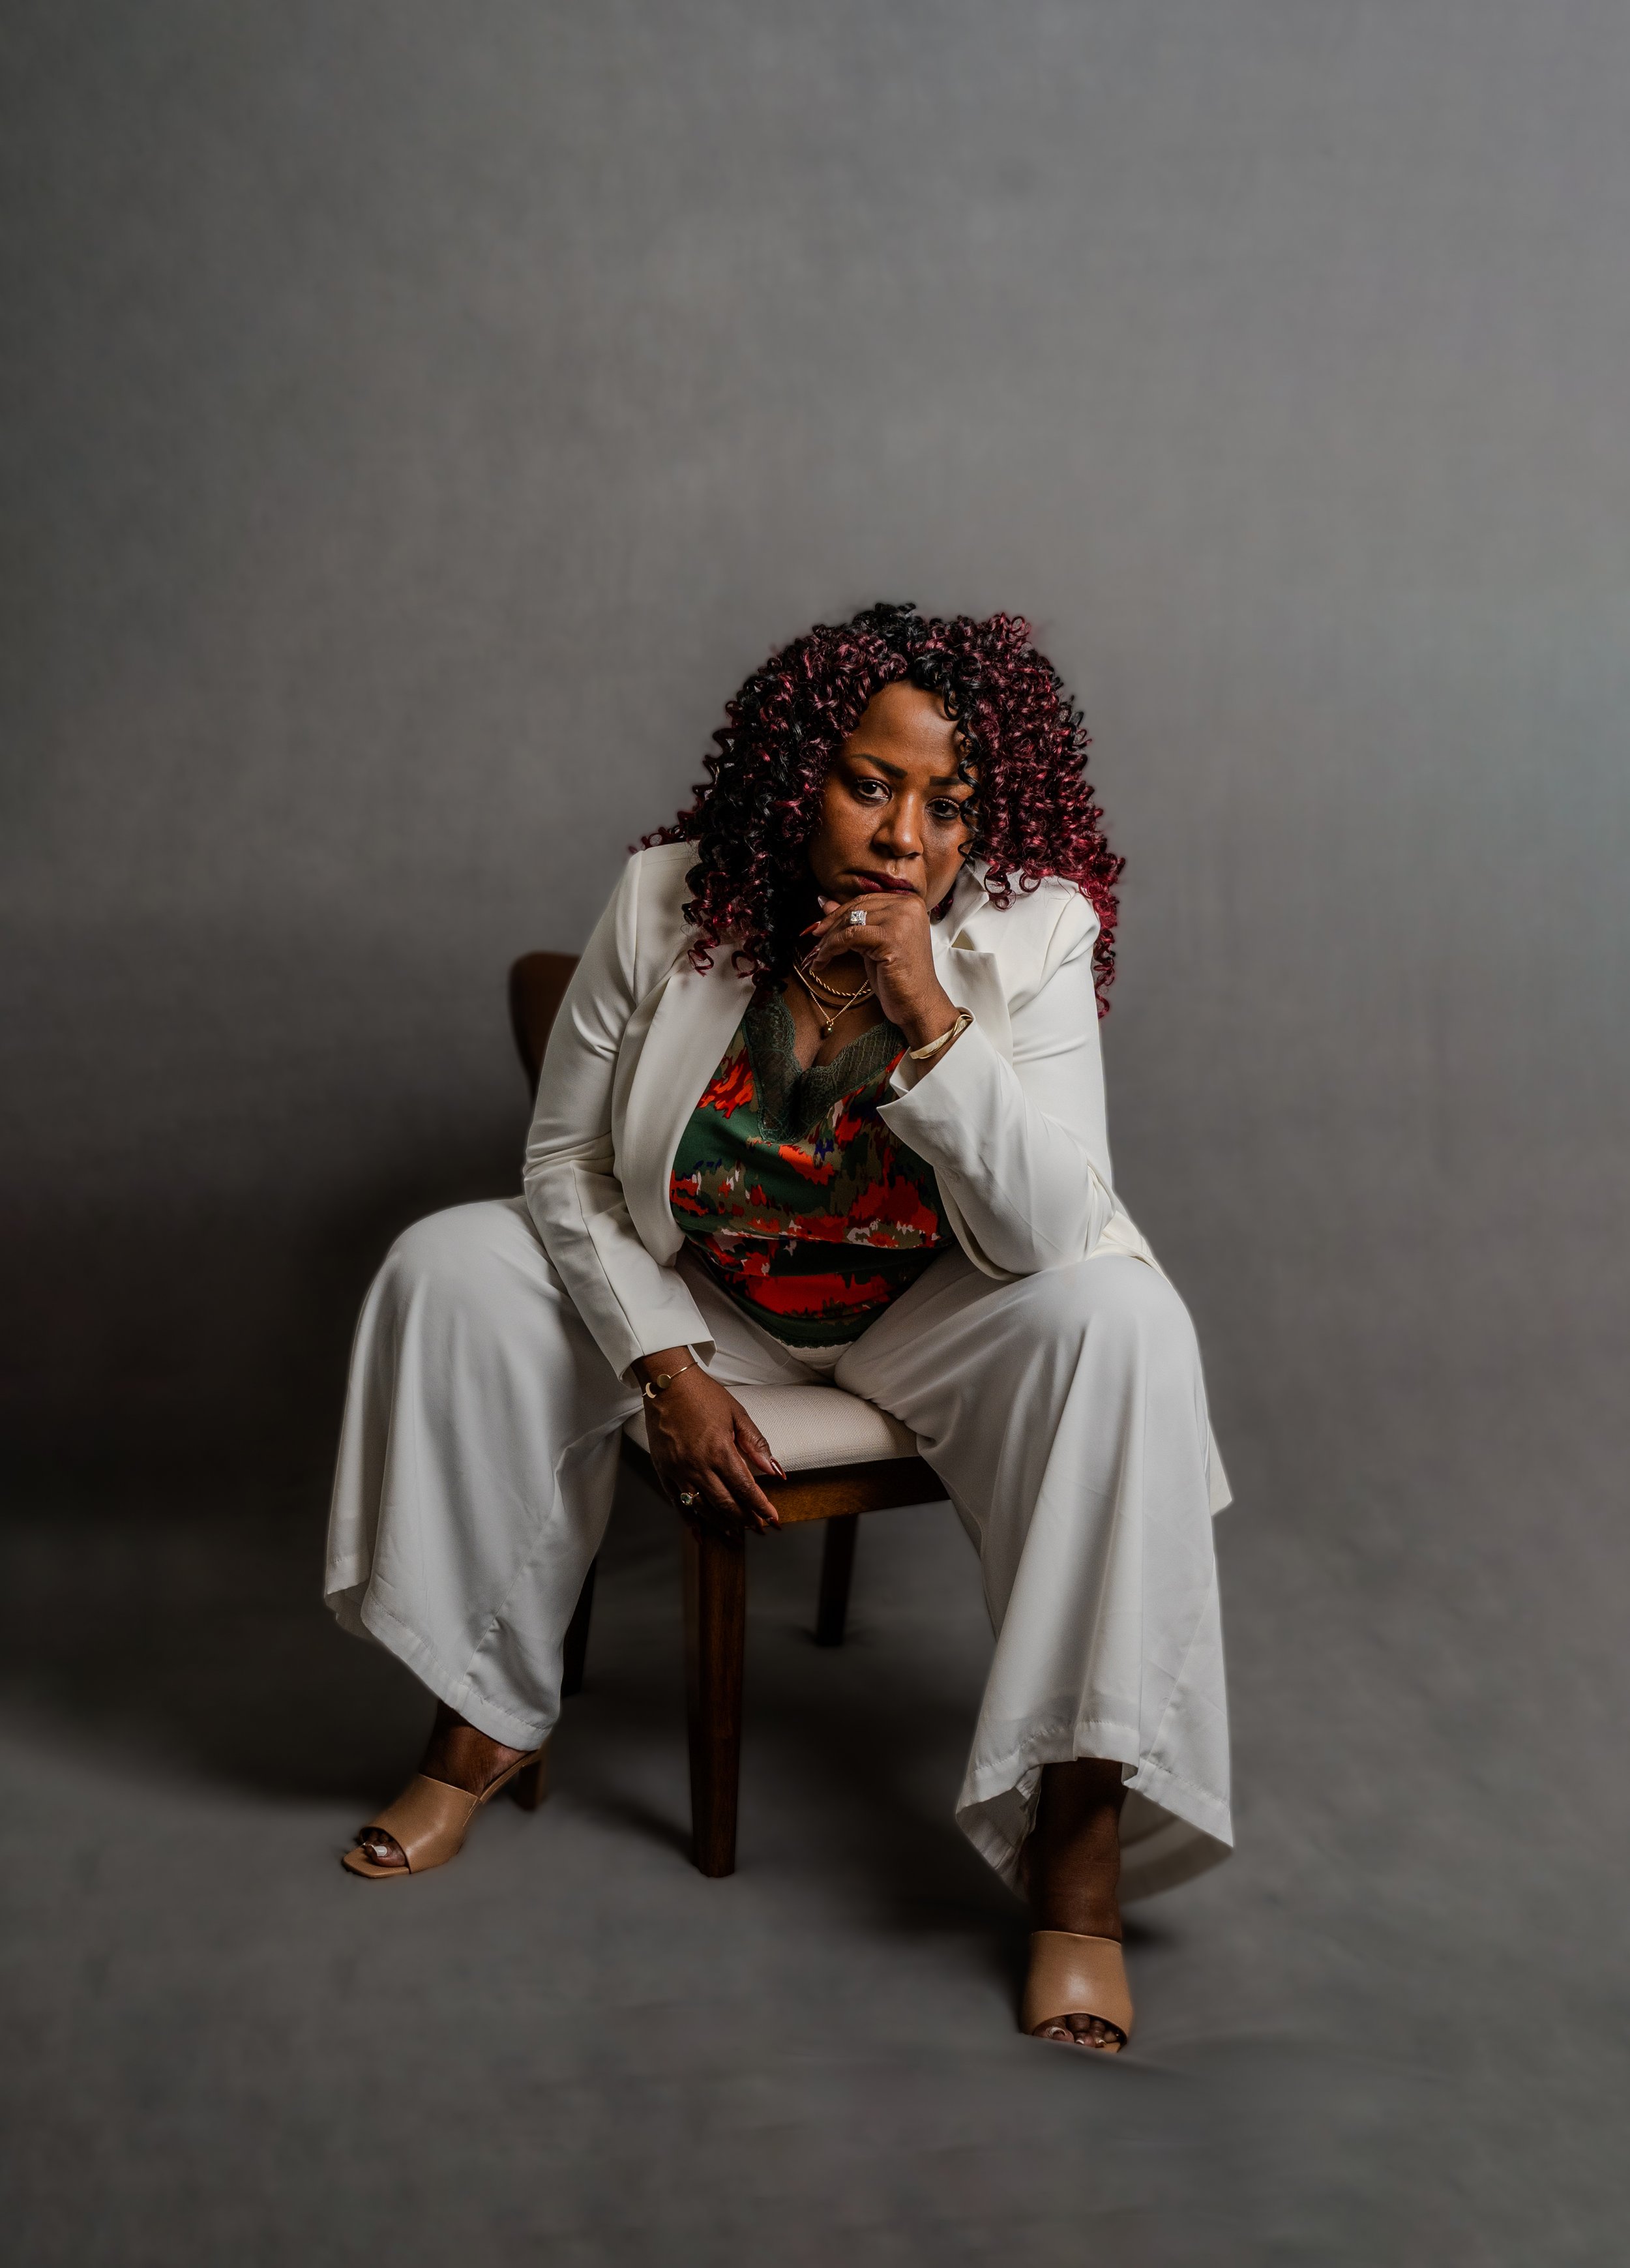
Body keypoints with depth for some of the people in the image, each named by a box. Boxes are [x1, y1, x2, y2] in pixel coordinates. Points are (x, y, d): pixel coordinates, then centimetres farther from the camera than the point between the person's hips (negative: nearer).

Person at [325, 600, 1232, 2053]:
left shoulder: (1034, 934, -20)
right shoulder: (669, 902, -16)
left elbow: (1048, 1242, -26)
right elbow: (568, 1162, -6)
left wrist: (928, 1019, -37)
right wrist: (666, 1369, -16)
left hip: (928, 1313, -2)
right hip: (694, 1293, 2)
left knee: (1122, 1320, -32)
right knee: (448, 1268, -17)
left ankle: (1079, 1838, -29)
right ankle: (487, 1718, -1)